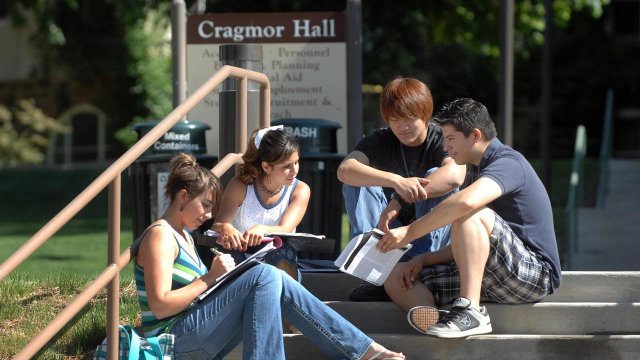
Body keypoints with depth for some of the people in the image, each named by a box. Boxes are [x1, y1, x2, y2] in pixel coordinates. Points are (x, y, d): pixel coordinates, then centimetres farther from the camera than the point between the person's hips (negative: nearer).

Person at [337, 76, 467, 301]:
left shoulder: (442, 139, -9)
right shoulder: (380, 141, -2)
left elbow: (455, 175, -34)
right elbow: (344, 170, -24)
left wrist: (399, 201, -36)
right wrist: (395, 181, -41)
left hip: (434, 233, -2)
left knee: (438, 177, -26)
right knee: (357, 181, -17)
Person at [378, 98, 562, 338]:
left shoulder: (508, 163, -11)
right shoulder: (478, 171, 21)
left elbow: (466, 202, -33)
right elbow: (466, 248, 25)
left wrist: (410, 232, -26)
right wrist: (423, 260, 8)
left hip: (535, 272, -10)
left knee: (471, 216, -31)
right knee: (397, 279, -1)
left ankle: (470, 311, -35)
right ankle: (432, 316, -35)